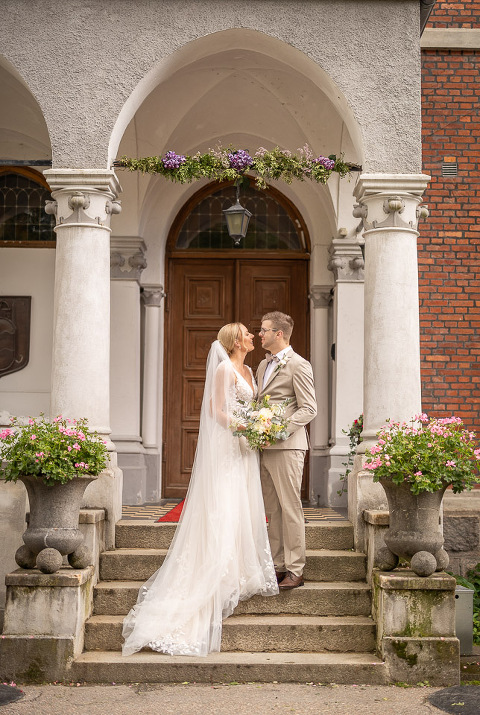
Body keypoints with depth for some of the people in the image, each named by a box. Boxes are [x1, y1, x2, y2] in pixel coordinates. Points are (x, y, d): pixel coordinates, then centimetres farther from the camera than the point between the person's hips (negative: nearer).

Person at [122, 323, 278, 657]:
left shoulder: (248, 370, 16)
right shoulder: (225, 369, -10)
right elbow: (217, 411, -14)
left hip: (245, 447, 9)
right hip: (227, 446, -9)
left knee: (243, 510, 11)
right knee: (224, 509, -7)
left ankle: (242, 572, 18)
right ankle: (224, 577, -3)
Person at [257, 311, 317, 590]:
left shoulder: (298, 365, -7)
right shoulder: (263, 365, 19)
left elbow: (309, 409, -12)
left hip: (287, 446, -8)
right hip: (265, 447, 8)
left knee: (290, 508, -5)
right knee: (273, 510, 10)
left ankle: (295, 571, 0)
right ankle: (279, 565, 17)